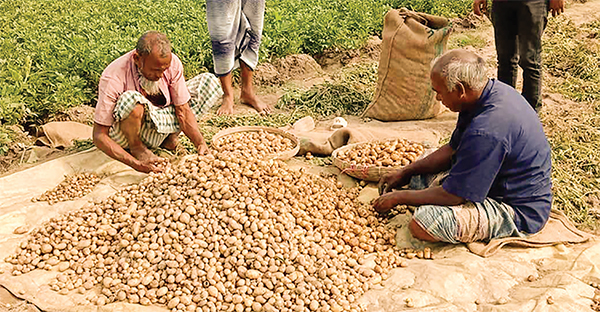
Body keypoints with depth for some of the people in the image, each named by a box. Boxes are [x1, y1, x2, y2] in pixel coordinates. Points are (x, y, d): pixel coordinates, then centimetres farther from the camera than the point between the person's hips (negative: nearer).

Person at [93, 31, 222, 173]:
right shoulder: (113, 78, -29)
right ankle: (136, 147, -12)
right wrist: (136, 164, -39)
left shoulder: (173, 63, -18)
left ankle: (170, 136, -5)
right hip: (125, 134, -4)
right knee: (131, 99, -41)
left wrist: (201, 145, -26)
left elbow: (183, 111, -11)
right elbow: (99, 136, -28)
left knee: (209, 82, -8)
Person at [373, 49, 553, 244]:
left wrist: (399, 197, -12)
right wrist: (405, 173, 5)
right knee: (418, 176, 13)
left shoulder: (487, 131, -34)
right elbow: (453, 150, 10)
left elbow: (452, 195, -27)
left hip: (518, 212, -9)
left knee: (422, 223, -28)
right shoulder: (493, 90, -2)